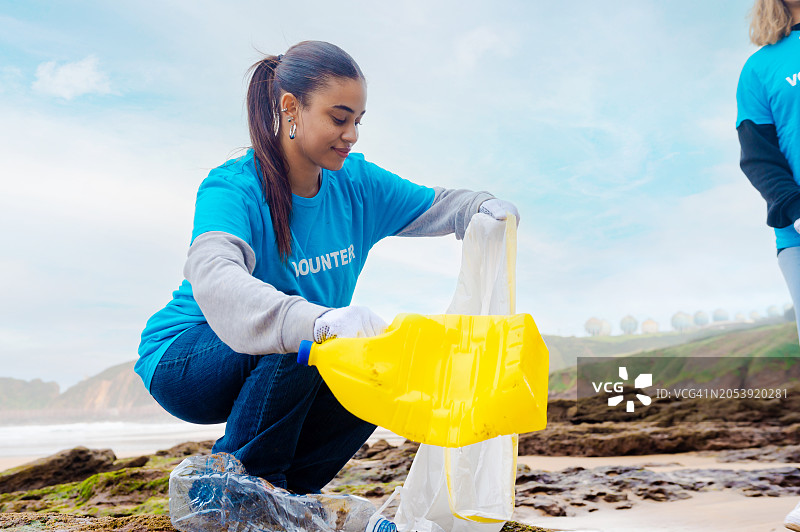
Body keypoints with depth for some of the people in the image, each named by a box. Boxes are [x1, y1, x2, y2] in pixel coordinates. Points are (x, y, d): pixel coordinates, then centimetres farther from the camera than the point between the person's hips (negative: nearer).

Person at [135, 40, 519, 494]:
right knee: (297, 340, -33)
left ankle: (289, 488, 6)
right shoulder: (232, 189, -25)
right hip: (183, 357, -6)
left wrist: (484, 208, -20)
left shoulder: (356, 182, -6)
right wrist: (318, 320, -61)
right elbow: (214, 279, -44)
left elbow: (436, 206, 4)